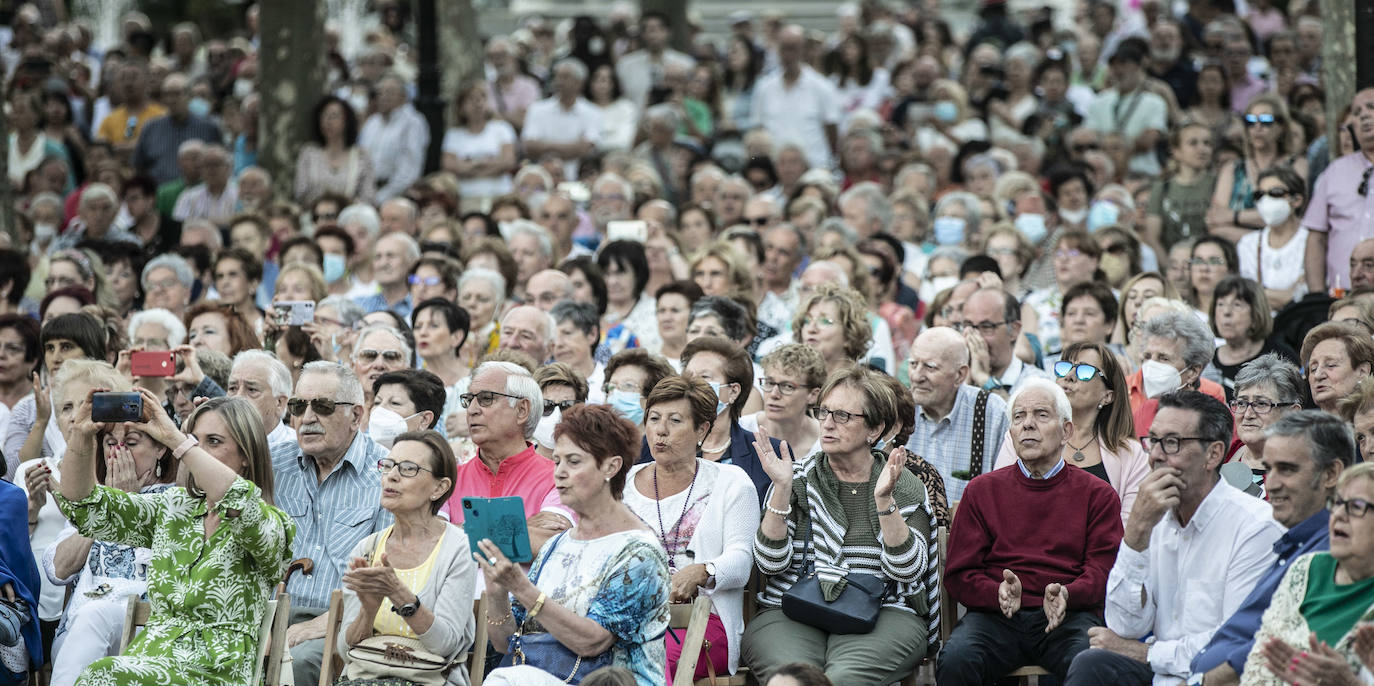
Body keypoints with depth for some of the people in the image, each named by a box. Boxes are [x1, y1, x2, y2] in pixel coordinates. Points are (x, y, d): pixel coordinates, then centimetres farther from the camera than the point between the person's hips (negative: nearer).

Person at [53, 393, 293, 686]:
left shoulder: (273, 525, -1)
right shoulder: (173, 510, 17)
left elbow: (242, 504, -27)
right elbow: (83, 506, 11)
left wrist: (175, 439, -27)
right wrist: (82, 436, -7)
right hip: (148, 658, 5)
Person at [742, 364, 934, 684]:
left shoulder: (905, 487, 9)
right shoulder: (798, 477, 12)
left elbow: (907, 570, -4)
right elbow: (771, 562, 1)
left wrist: (884, 500, -14)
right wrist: (782, 489, -9)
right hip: (790, 613, 1)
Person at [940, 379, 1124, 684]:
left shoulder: (1097, 495, 15)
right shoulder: (982, 490, 19)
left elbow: (1103, 570, 5)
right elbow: (959, 574, 12)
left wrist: (1066, 595, -18)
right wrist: (999, 593, -12)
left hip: (1068, 617, -1)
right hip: (997, 615, 1)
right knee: (955, 661, -32)